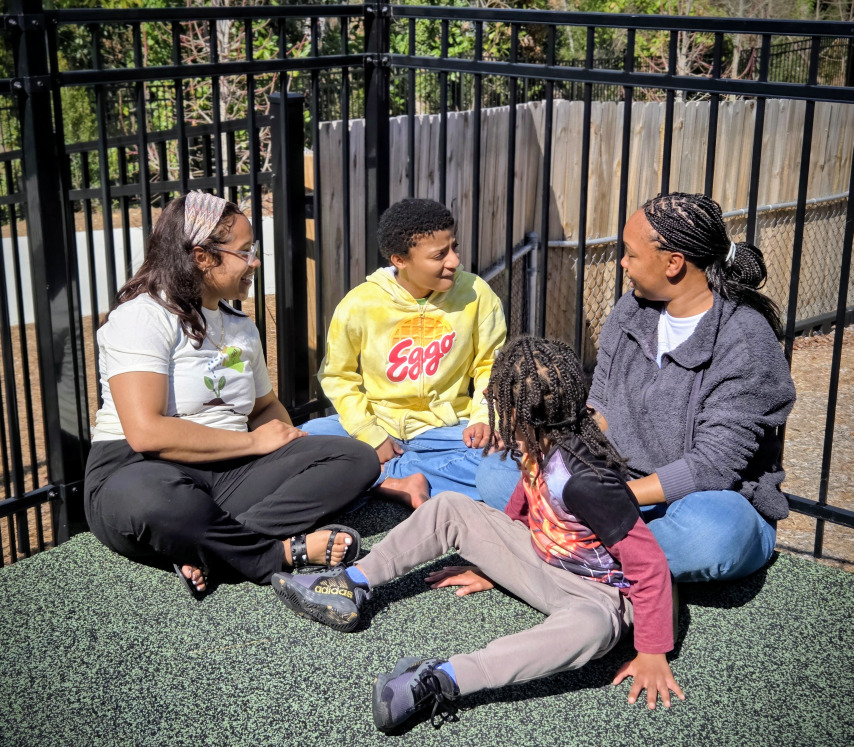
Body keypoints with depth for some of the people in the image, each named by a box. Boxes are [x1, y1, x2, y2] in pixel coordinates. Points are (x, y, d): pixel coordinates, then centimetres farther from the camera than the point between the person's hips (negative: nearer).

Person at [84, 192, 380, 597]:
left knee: (357, 458, -15)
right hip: (140, 471, -7)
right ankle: (283, 552, -24)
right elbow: (146, 433, -19)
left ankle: (210, 549, -28)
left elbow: (266, 407, 31)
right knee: (148, 502, -45)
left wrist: (287, 438, 5)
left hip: (232, 472, 8)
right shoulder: (143, 317, -7)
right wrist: (254, 441, -10)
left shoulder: (241, 327, 20)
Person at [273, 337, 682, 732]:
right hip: (542, 560, 9)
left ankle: (442, 679, -53)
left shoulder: (581, 480, -33)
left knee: (588, 628, -45)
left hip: (596, 592, -8)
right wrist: (490, 566, 22)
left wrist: (653, 652, -28)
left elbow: (650, 562, -30)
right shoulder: (536, 448, -7)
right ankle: (351, 587, 2)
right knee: (448, 508, 2)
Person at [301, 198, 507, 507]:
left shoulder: (476, 295, -5)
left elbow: (491, 364, 3)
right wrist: (369, 435, -11)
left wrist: (484, 417, -14)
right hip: (377, 422, -1)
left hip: (445, 428, 1)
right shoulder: (359, 304, -9)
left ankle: (383, 478, -26)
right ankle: (401, 483, -28)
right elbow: (338, 376, 0)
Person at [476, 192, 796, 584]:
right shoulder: (632, 308, 3)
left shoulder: (745, 341, -18)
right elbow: (601, 404, 9)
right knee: (496, 470, -9)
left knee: (712, 533, -43)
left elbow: (714, 465, -22)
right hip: (623, 483, 6)